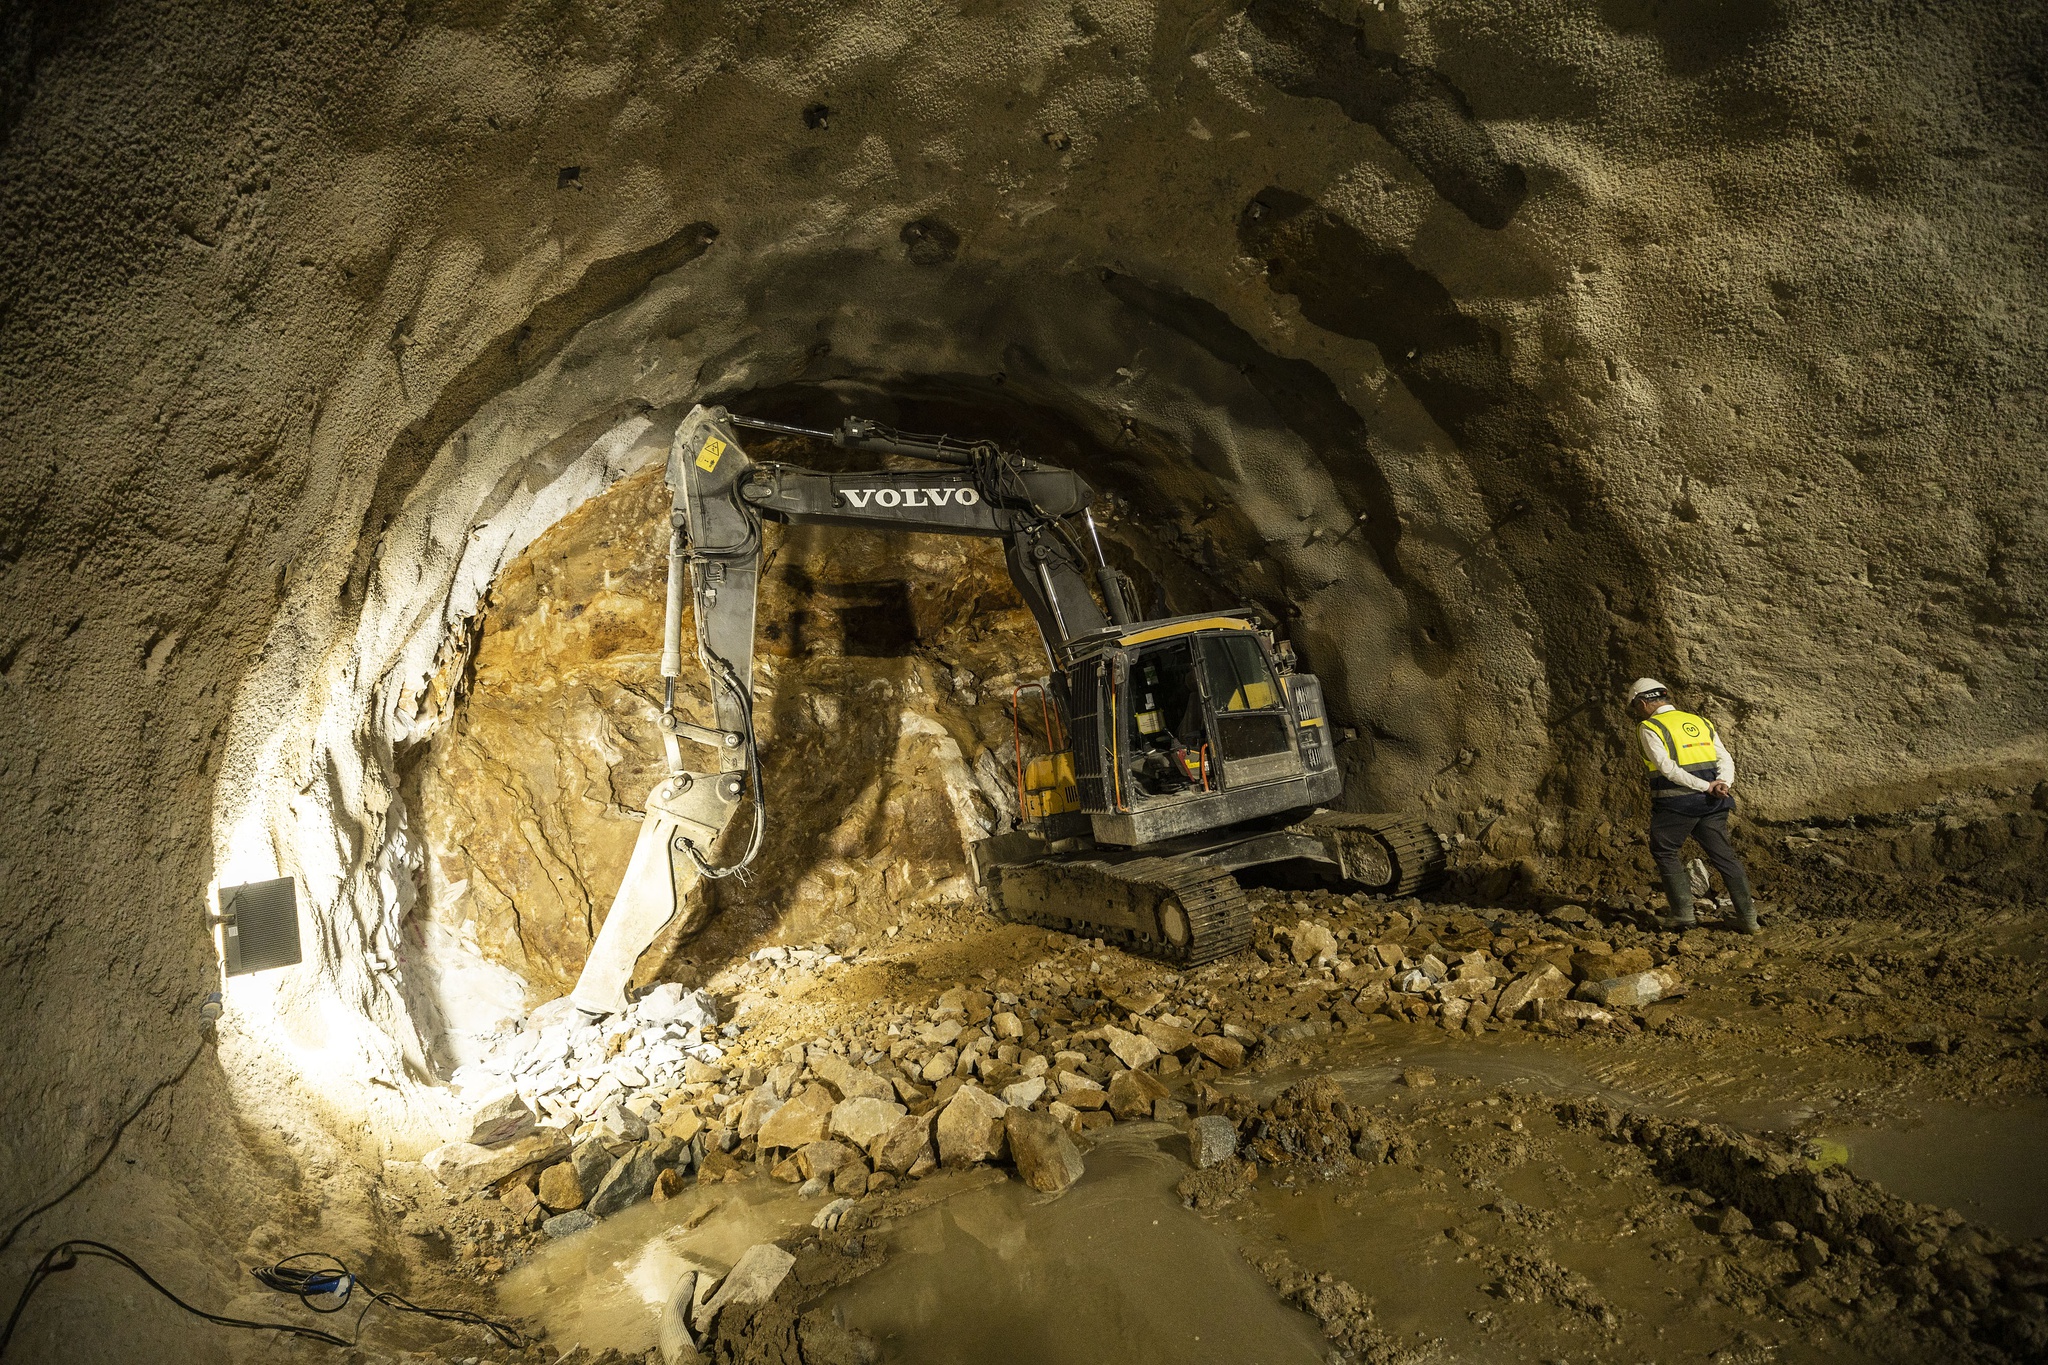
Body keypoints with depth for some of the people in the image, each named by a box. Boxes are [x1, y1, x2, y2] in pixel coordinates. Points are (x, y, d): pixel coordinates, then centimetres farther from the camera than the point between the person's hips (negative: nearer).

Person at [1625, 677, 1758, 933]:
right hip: (1712, 804, 6)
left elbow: (1667, 768, -16)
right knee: (1724, 856, 11)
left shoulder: (1649, 727, -4)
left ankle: (1683, 913, 7)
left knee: (1665, 852, 10)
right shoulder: (1700, 722, 16)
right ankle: (1747, 916, 11)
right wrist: (1723, 785, -10)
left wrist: (1706, 786, -15)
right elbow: (1725, 759, 6)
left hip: (1675, 803, -6)